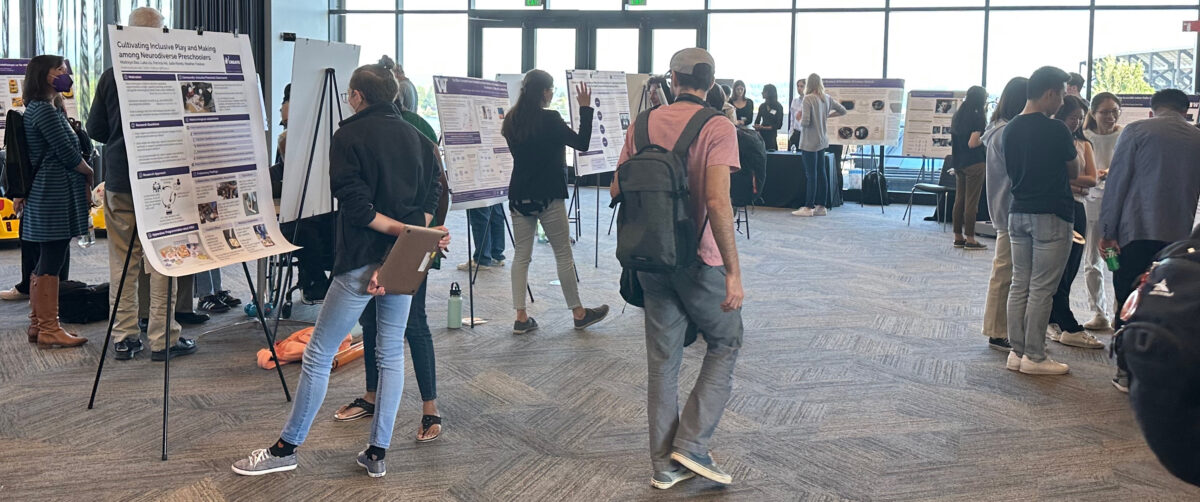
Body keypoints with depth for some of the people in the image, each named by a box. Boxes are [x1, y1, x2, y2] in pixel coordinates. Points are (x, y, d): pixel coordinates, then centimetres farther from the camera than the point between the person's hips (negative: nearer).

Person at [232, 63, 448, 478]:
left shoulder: (349, 136, -7)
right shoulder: (416, 137, 10)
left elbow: (355, 206, -16)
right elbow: (432, 198, 4)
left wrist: (403, 230, -12)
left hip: (361, 261, -6)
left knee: (319, 354, 4)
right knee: (392, 353, 12)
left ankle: (287, 448, 13)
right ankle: (377, 453, 16)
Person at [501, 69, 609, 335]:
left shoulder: (511, 120, 5)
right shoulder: (549, 119, -14)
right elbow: (582, 143, -10)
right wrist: (585, 108, -5)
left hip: (519, 196, 5)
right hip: (548, 196, -5)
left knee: (521, 255, 8)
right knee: (563, 254, 6)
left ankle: (521, 318, 6)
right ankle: (578, 313, 17)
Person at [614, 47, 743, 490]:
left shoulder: (643, 124, 3)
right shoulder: (718, 127, -12)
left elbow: (616, 191, 6)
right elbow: (718, 202, -22)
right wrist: (733, 272, -21)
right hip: (699, 259, -5)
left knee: (662, 359, 13)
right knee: (726, 343, 15)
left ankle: (665, 464, 20)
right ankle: (691, 445, 7)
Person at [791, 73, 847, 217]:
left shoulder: (808, 99, -15)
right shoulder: (827, 98, 5)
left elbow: (805, 122, -21)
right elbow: (843, 111, 17)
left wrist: (800, 118, -1)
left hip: (810, 142, -7)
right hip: (822, 140, 7)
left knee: (811, 174, -4)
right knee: (821, 173, 11)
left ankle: (809, 207, 0)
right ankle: (821, 206, 15)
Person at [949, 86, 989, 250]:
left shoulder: (957, 115, 10)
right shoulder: (977, 117, -14)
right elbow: (972, 143, -20)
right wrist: (984, 138, -3)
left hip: (959, 163, 8)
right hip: (974, 163, -8)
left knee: (959, 199, 11)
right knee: (971, 201, -3)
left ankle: (958, 237, 16)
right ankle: (970, 239, 0)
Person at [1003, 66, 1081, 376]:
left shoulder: (1011, 129, 6)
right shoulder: (1056, 131, -14)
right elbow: (1074, 173, 1)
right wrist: (1072, 148, 19)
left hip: (1018, 213, 7)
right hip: (1050, 216, -7)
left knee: (1019, 285, 11)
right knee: (1041, 289, -1)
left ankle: (1017, 351, 15)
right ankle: (1034, 357, 4)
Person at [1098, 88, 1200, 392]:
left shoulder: (1137, 131, 0)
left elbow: (1116, 181, -5)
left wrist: (1107, 230, -3)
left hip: (1136, 231, -3)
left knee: (1129, 304, 4)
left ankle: (1128, 372, 5)